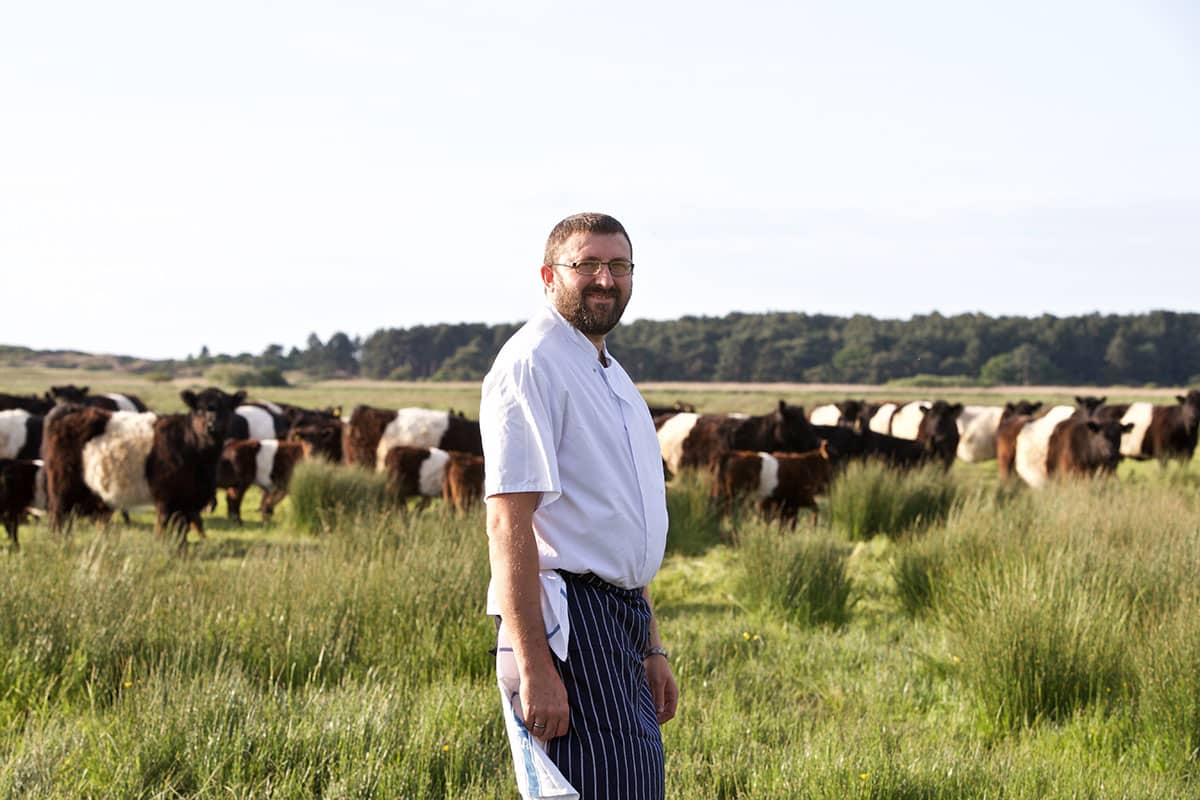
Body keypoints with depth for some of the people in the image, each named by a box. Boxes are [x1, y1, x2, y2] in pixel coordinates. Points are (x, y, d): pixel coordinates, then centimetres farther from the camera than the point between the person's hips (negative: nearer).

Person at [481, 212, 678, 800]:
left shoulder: (612, 378, 21)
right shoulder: (530, 365, -11)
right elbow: (508, 524, -19)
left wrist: (651, 648, 23)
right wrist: (533, 668, -24)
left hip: (622, 622, 10)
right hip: (565, 619, -10)